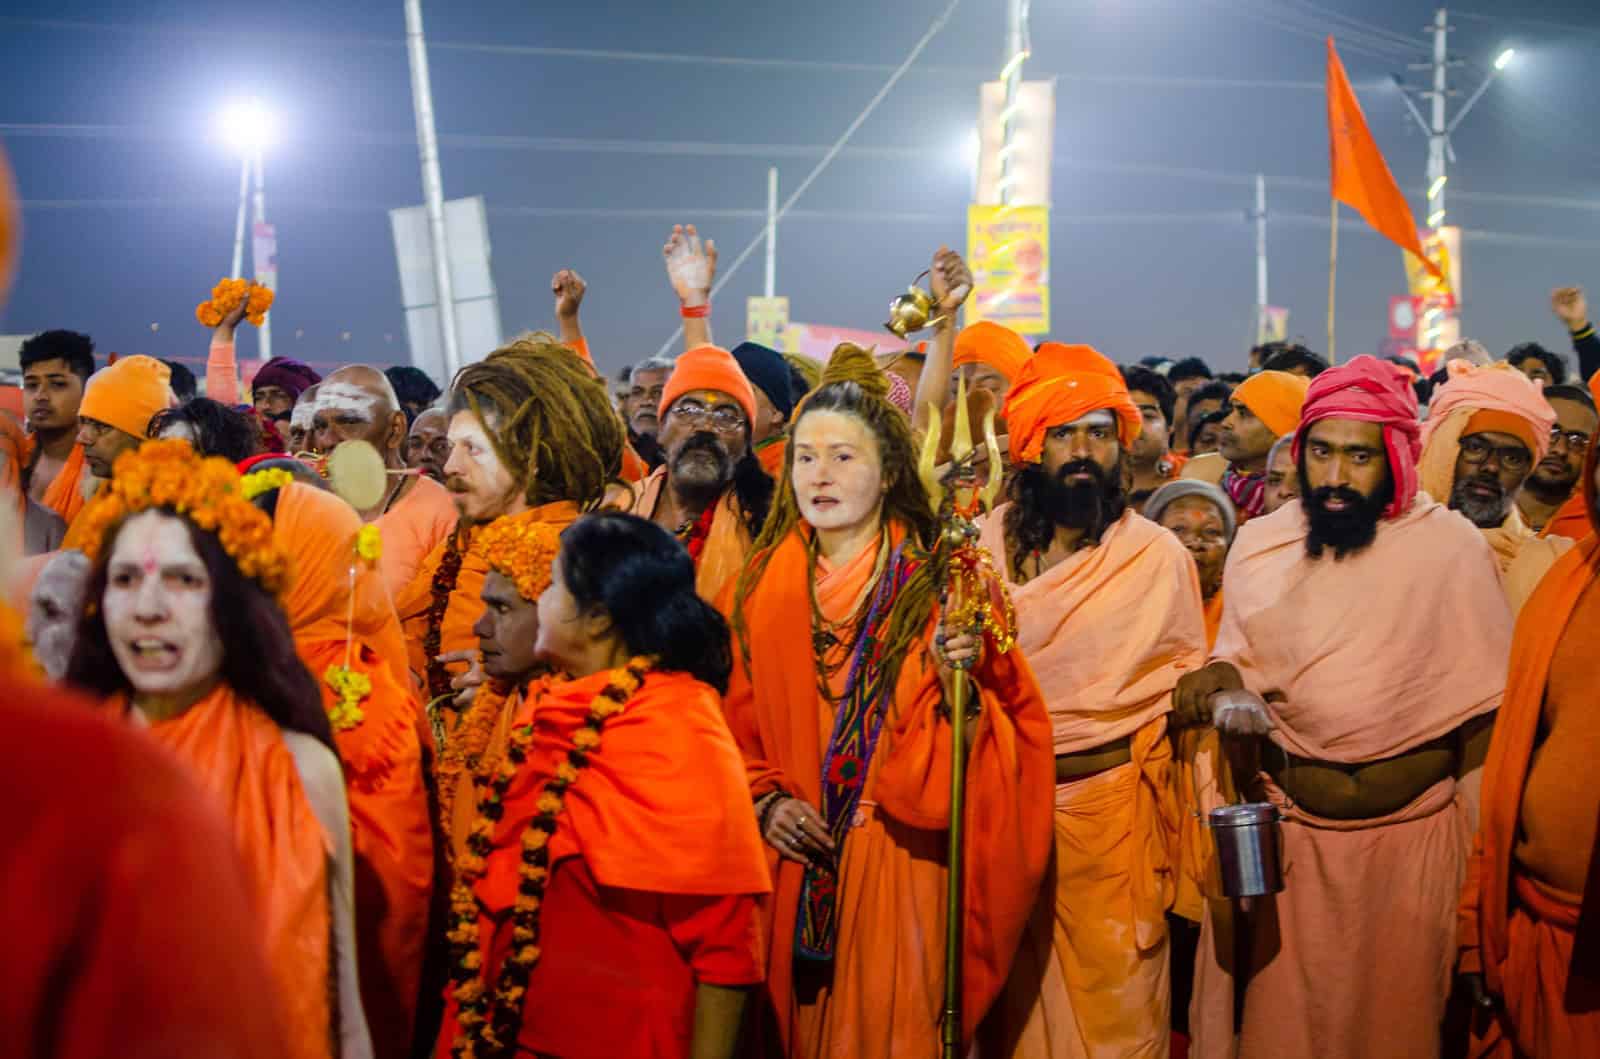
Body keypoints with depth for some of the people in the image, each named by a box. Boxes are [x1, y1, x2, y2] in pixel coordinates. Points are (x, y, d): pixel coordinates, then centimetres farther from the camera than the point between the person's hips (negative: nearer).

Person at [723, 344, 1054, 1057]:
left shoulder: (936, 585, -3)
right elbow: (731, 720, 9)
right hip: (786, 867, 3)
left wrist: (961, 686, -25)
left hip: (899, 865, -3)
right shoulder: (760, 586, 6)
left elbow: (1014, 722, -6)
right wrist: (763, 802, -6)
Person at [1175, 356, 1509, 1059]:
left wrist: (1480, 861, -6)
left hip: (1410, 839, -2)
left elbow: (1481, 715, -4)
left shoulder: (1452, 548, -8)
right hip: (1283, 835, 2)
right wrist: (1217, 684, -12)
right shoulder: (1258, 546, 0)